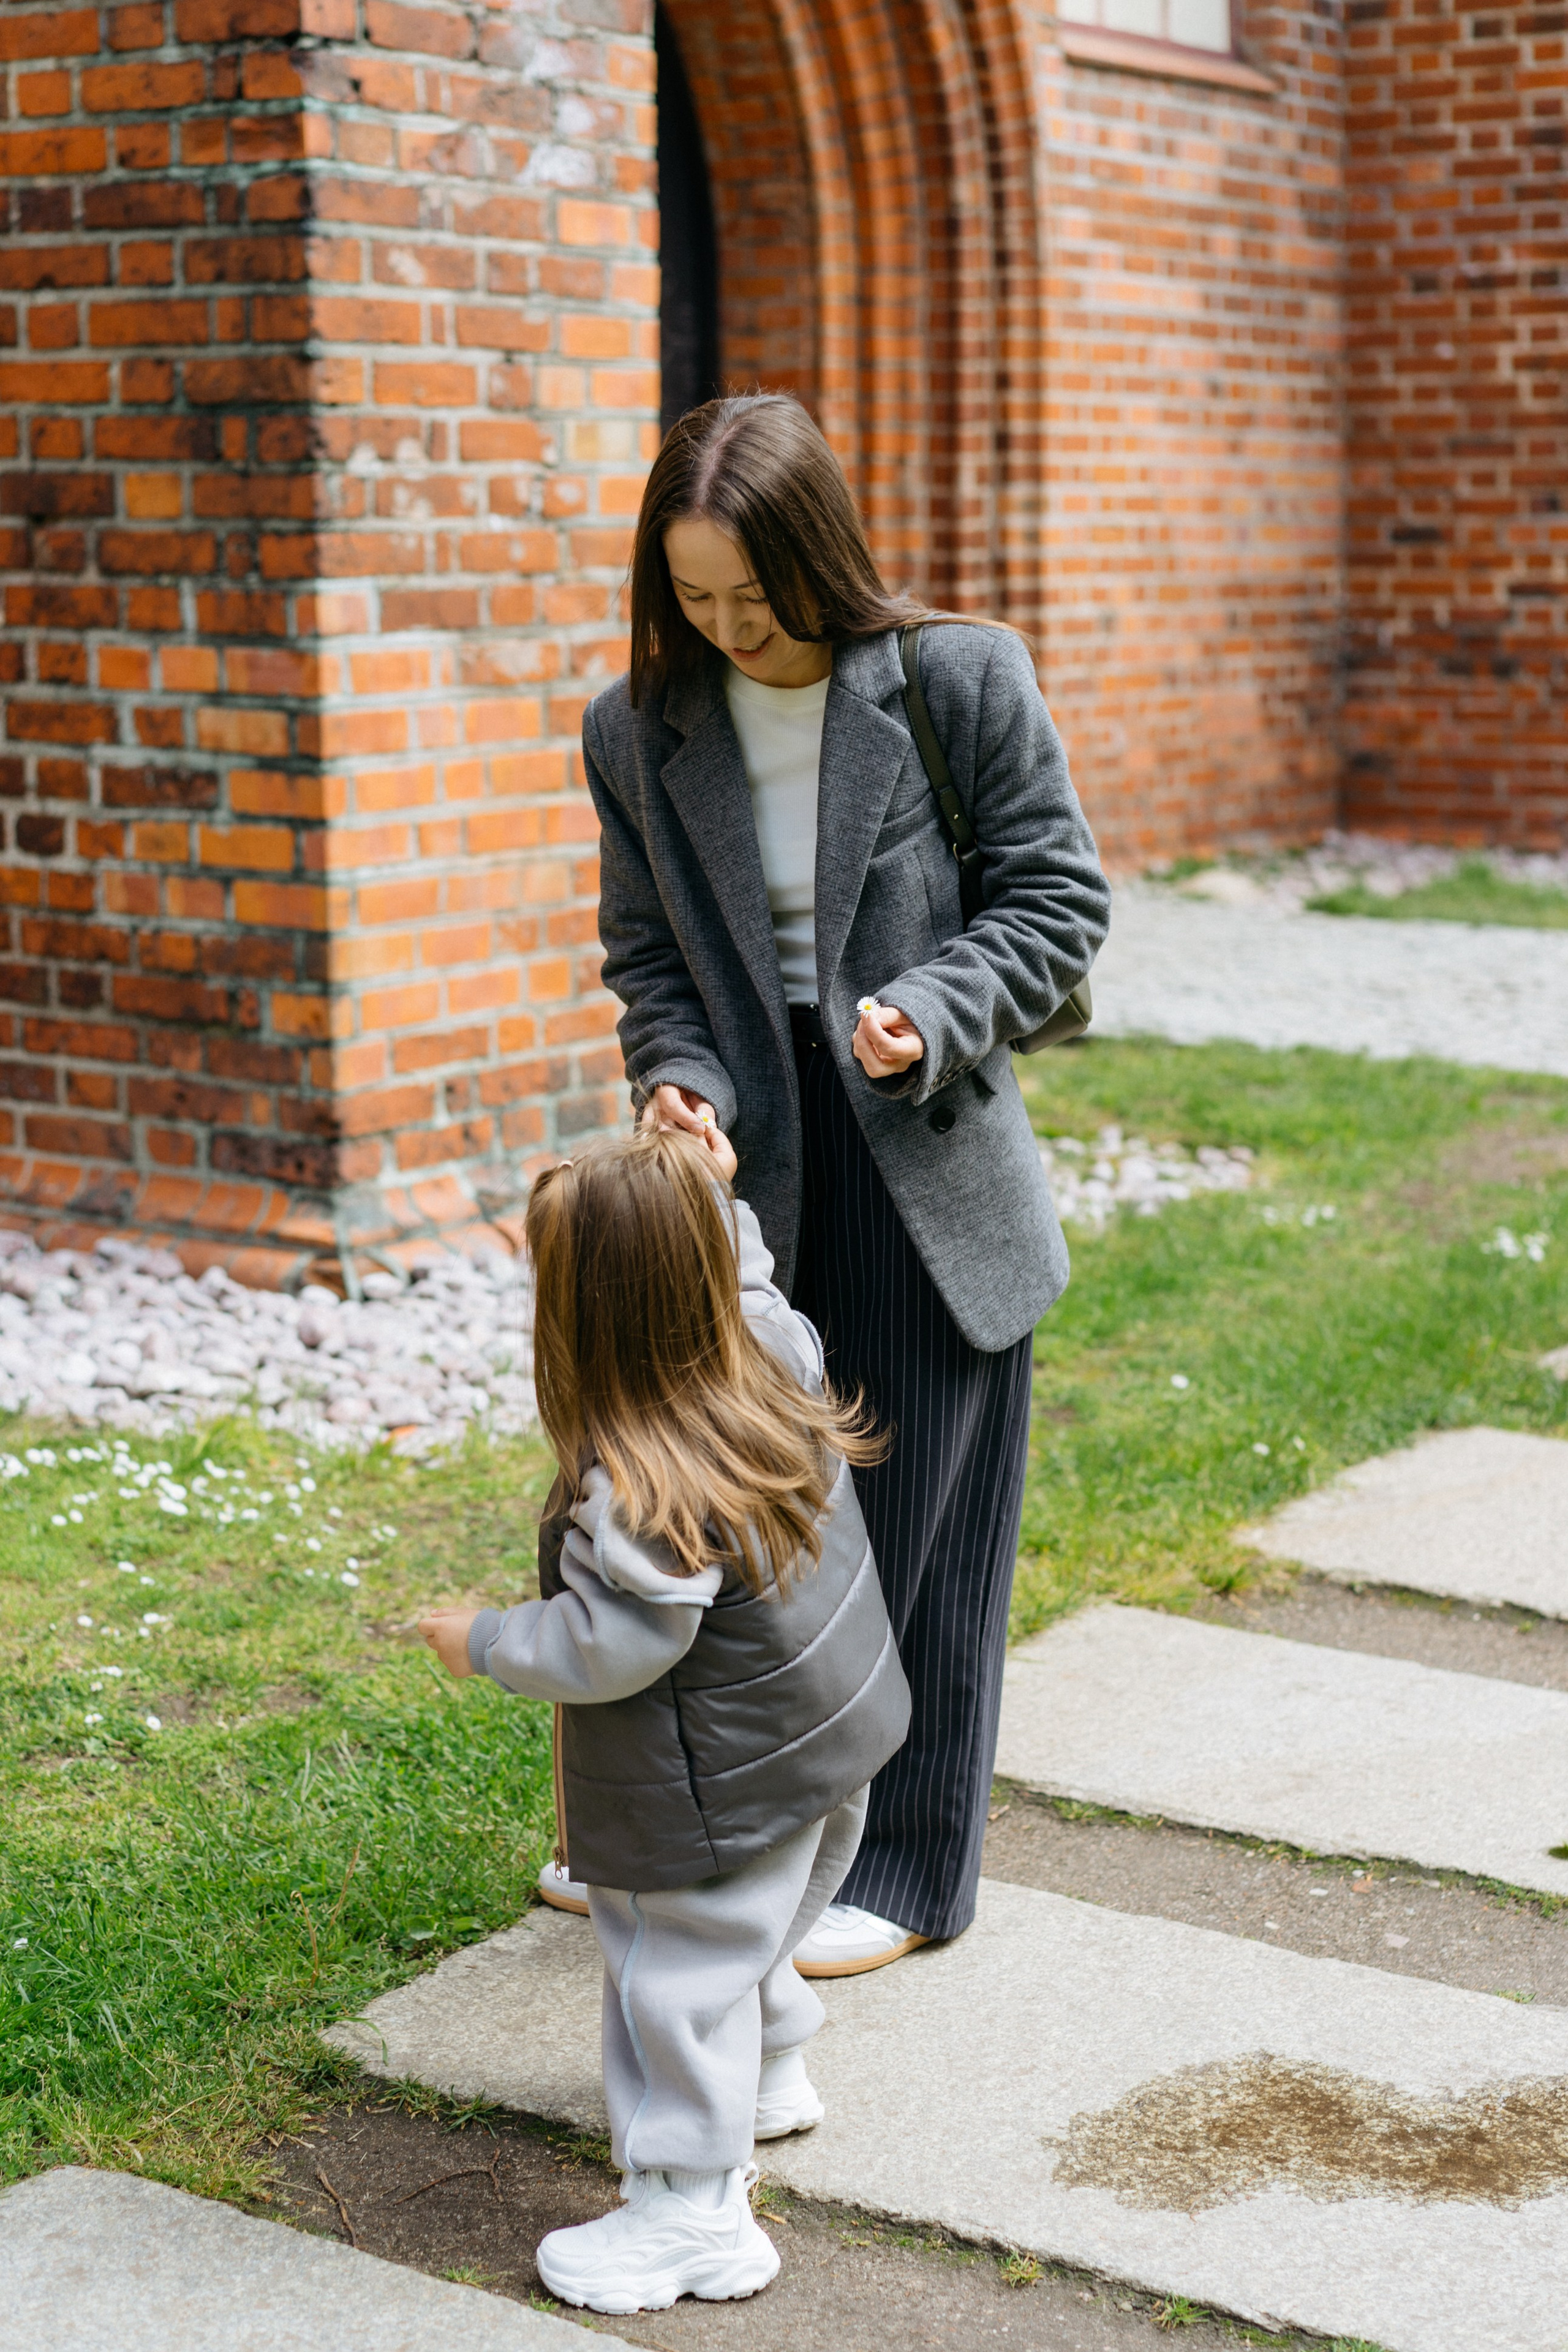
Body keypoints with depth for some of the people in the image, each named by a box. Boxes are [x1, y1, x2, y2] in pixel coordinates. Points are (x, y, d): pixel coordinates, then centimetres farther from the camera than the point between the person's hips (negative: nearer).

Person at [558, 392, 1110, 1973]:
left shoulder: (960, 680, -10)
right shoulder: (637, 731, 0)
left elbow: (1055, 897, -5)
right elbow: (646, 952, 8)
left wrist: (932, 1013, -21)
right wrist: (673, 1078, -11)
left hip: (929, 1174, -3)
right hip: (752, 1171, 3)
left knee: (914, 1531, 7)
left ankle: (905, 1869, 25)